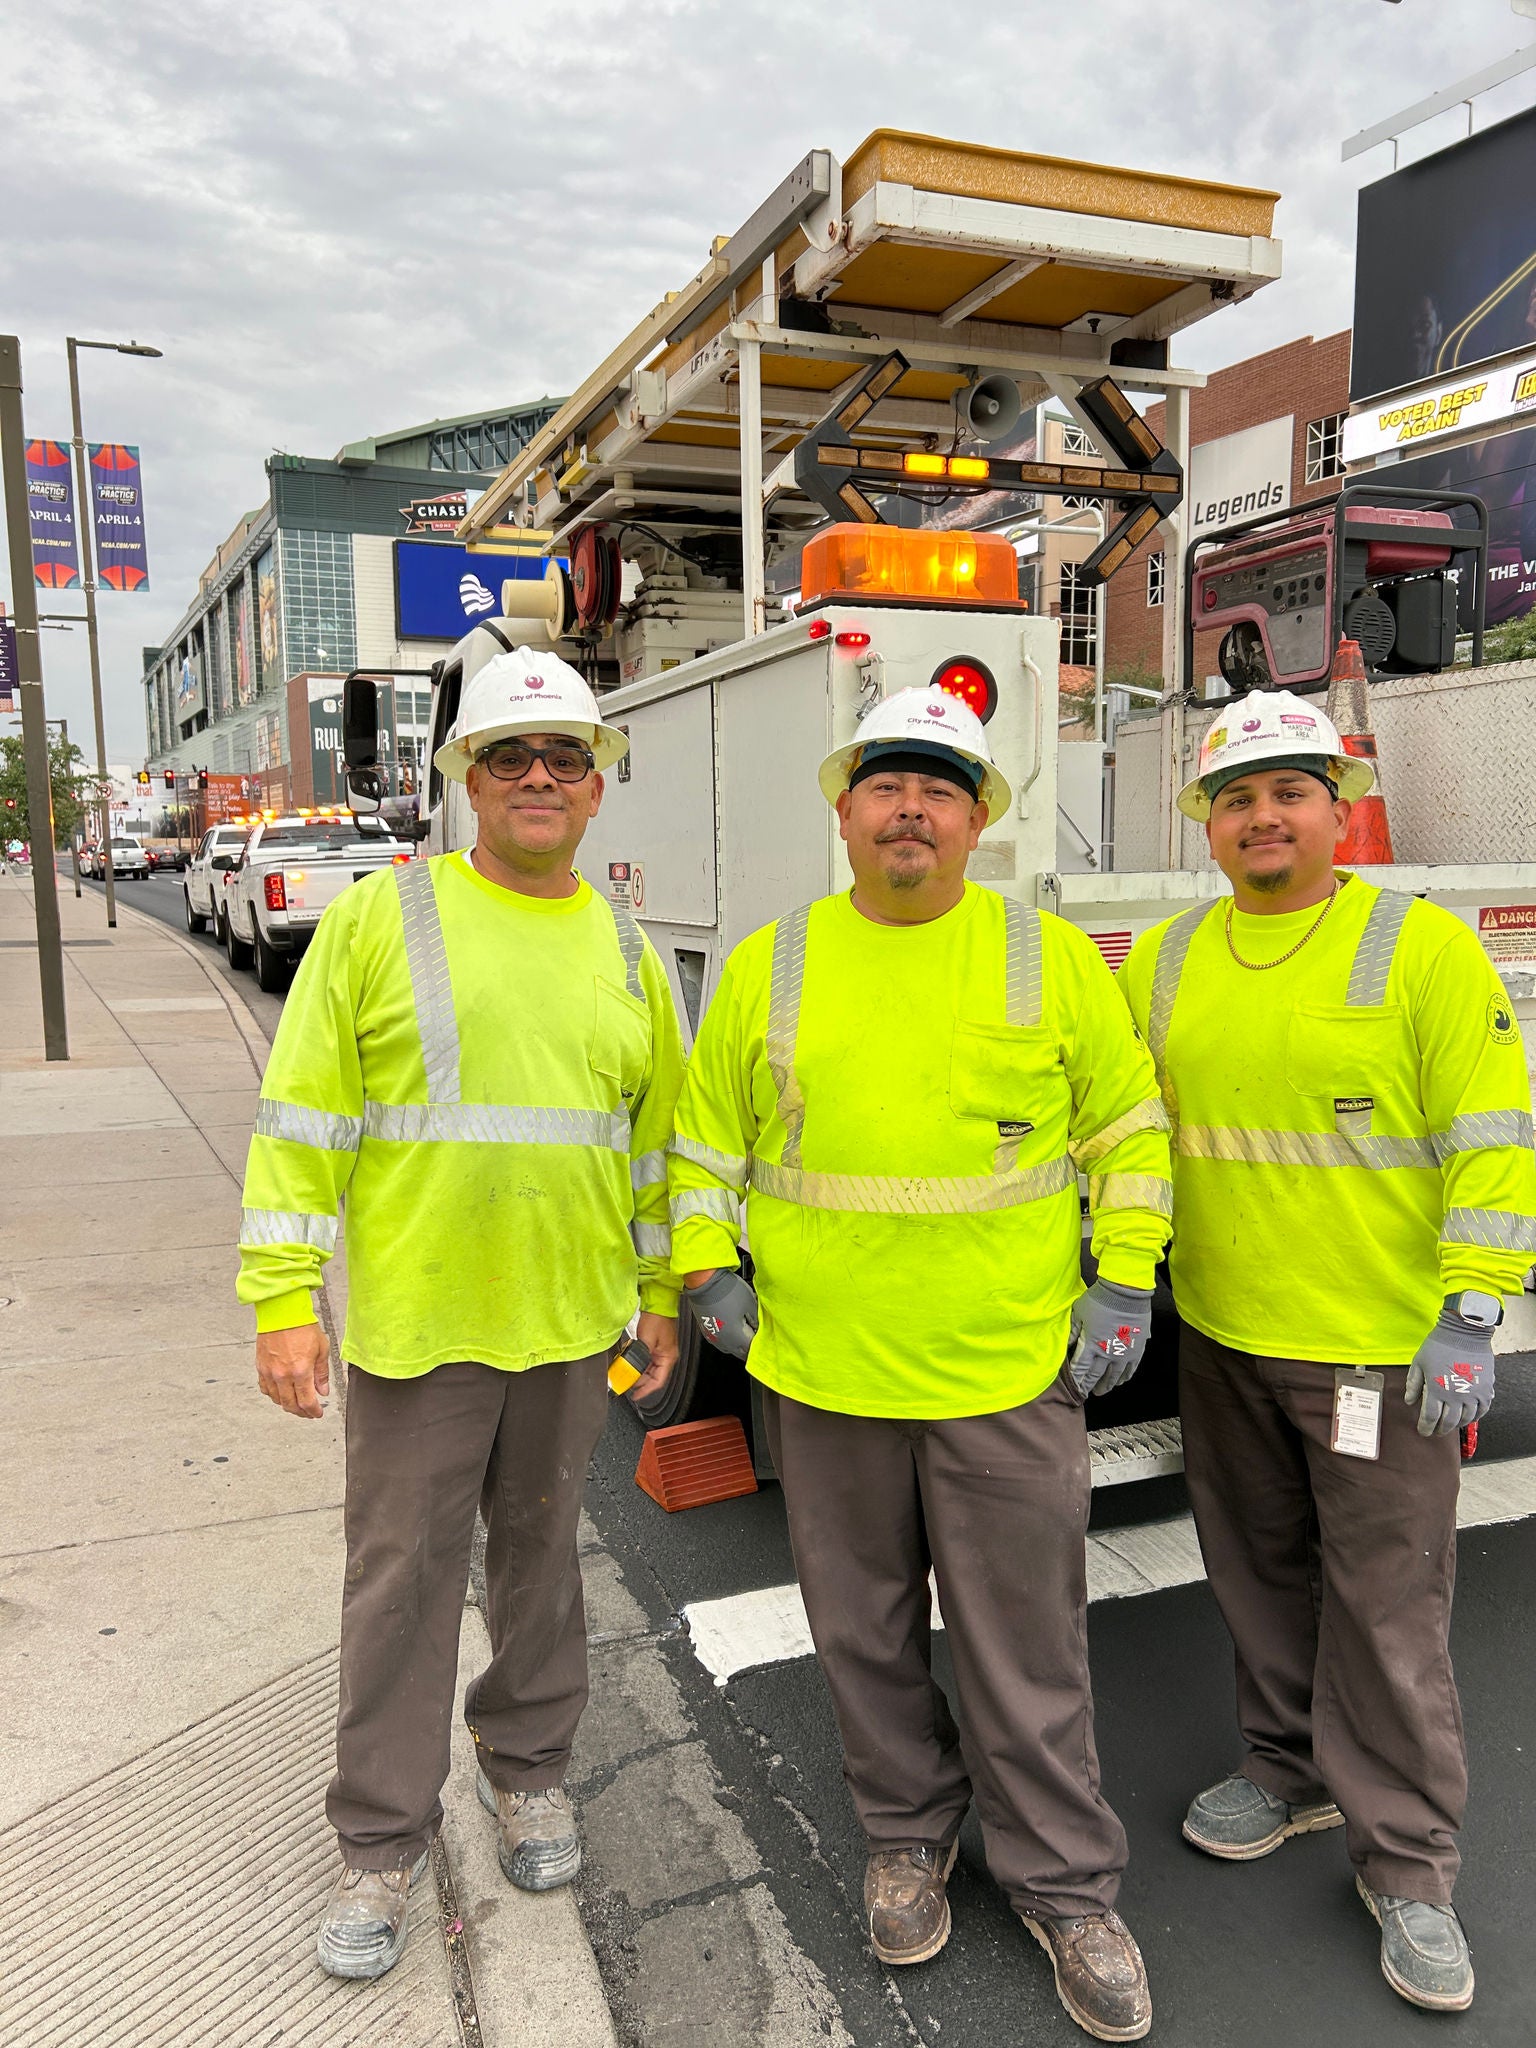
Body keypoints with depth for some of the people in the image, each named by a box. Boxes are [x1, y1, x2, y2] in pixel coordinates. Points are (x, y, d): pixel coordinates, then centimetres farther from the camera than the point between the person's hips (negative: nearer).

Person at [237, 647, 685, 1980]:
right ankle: (384, 1840, 28)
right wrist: (284, 1298, -11)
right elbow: (303, 1119, -7)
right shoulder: (381, 918, -6)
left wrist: (664, 1294, 12)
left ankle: (528, 1767, 41)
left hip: (571, 1323, 3)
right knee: (402, 1580, 9)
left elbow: (661, 1137, 12)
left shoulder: (627, 954, 6)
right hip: (414, 1322, -3)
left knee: (540, 1554, 19)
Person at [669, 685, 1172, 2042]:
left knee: (1026, 1650, 10)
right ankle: (908, 1832, 43)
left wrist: (1123, 1283, -1)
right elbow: (706, 1134, 10)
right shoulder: (770, 964, 2)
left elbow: (1129, 1125, 6)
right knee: (864, 1634, 18)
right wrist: (707, 1270, 1)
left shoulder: (1050, 959, -1)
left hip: (1008, 1375, -1)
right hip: (821, 1373, 2)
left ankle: (1066, 1886, 33)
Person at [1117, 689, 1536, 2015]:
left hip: (1380, 1348, -4)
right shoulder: (1165, 961, 4)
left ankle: (1408, 1867, 24)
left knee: (1388, 1613, 6)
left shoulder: (1424, 950, -9)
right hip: (1219, 1339, 5)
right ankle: (1293, 1770, 41)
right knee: (1261, 1579, 19)